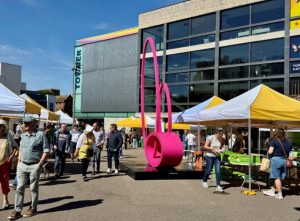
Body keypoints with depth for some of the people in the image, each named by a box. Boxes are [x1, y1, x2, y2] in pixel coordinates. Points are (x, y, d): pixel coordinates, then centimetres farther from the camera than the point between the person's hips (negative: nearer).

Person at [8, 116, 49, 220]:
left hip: (34, 166, -5)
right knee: (20, 188, 5)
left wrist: (40, 164, -13)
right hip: (22, 165, 5)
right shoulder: (23, 135, 9)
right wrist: (19, 161, 11)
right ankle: (17, 211, 12)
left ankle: (33, 209, 21)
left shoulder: (40, 135, -9)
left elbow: (46, 150, -9)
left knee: (33, 188, 6)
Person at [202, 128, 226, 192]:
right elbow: (205, 146, -12)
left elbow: (223, 147, 8)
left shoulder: (222, 139, -3)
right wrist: (213, 149, -23)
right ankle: (204, 181, 34)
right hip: (209, 156, -3)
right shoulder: (211, 138, -15)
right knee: (208, 171, 6)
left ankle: (218, 186, -2)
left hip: (217, 156, 3)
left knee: (218, 171, -7)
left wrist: (222, 150, -15)